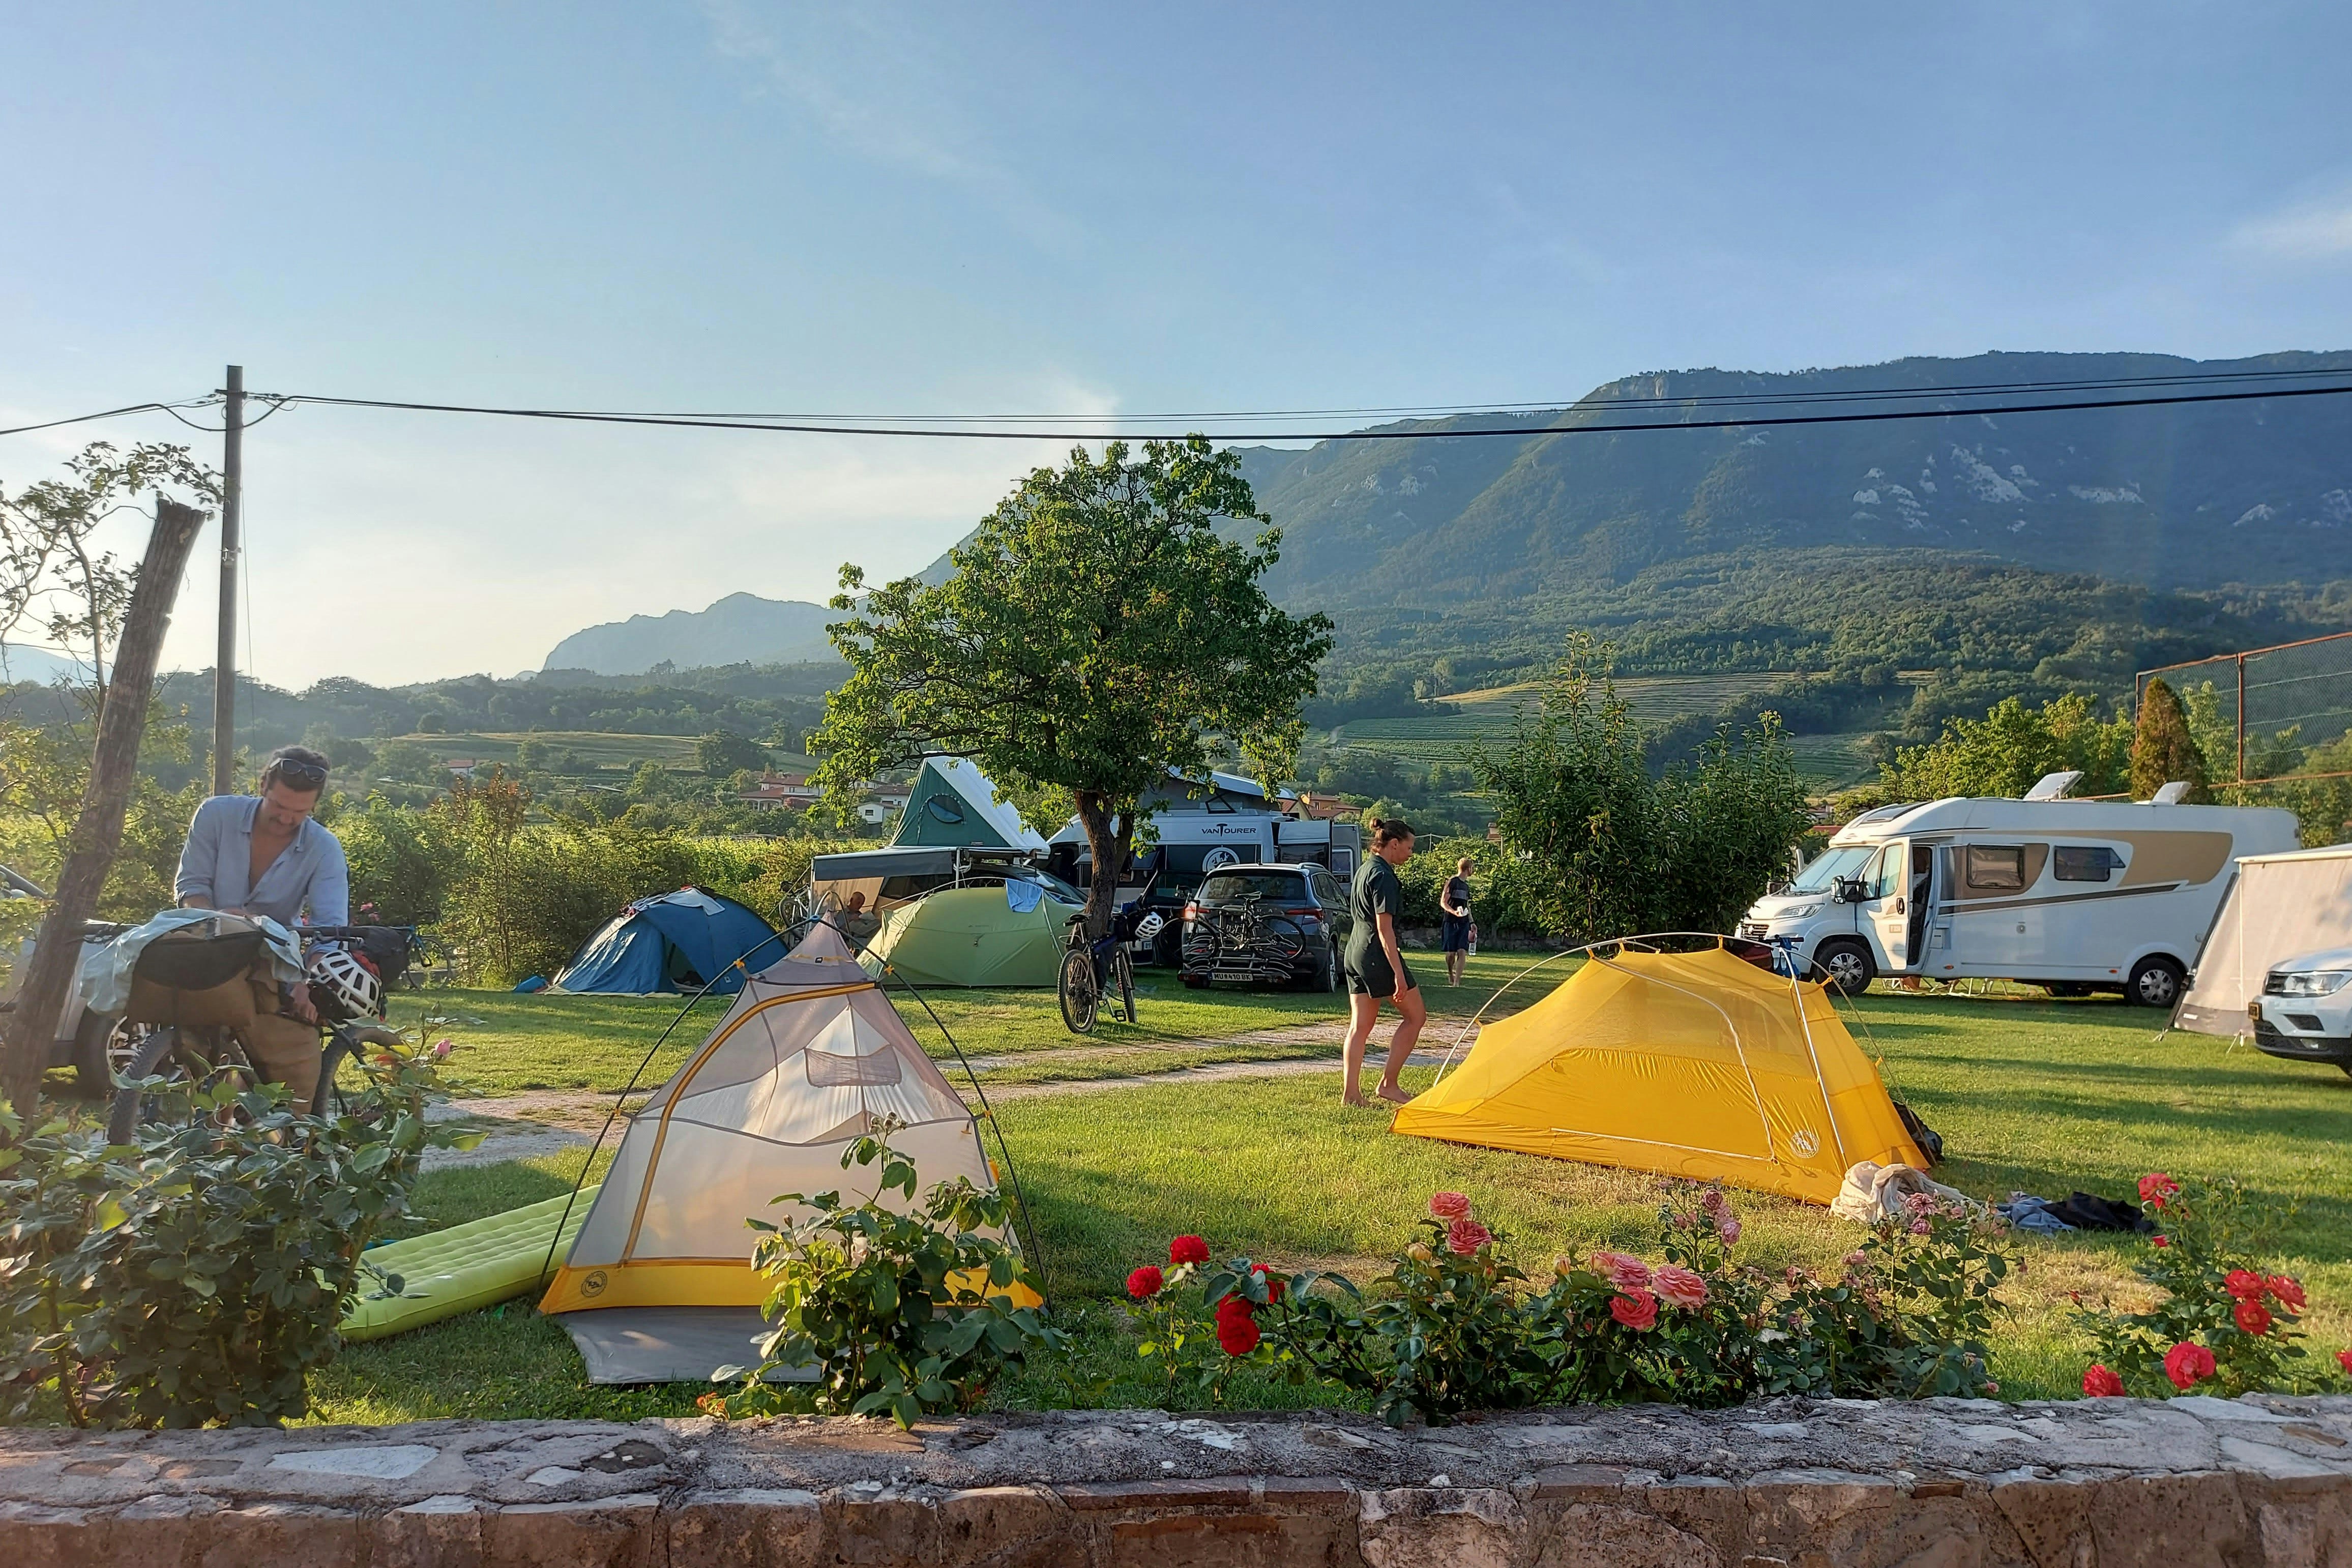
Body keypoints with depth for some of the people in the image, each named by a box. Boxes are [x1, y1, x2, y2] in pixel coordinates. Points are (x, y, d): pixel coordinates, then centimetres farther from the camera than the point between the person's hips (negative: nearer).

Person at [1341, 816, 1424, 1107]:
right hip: (1377, 954, -9)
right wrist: (1399, 973, -20)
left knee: (1360, 1025, 10)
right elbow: (1385, 929, -19)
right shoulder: (1384, 876, -15)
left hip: (1355, 952, 9)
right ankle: (1389, 1084, 3)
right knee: (1415, 1015, 3)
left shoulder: (1364, 869, 15)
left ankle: (1351, 1092, 8)